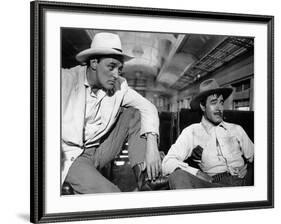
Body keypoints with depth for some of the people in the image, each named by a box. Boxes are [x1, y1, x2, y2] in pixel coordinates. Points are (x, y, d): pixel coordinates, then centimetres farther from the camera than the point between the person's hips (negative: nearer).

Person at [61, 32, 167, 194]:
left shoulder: (119, 85, -1)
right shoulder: (67, 79, -15)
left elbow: (148, 107, -4)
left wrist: (151, 145, -21)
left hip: (99, 153, 7)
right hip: (70, 156, -6)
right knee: (110, 194, -32)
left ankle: (145, 175, -12)